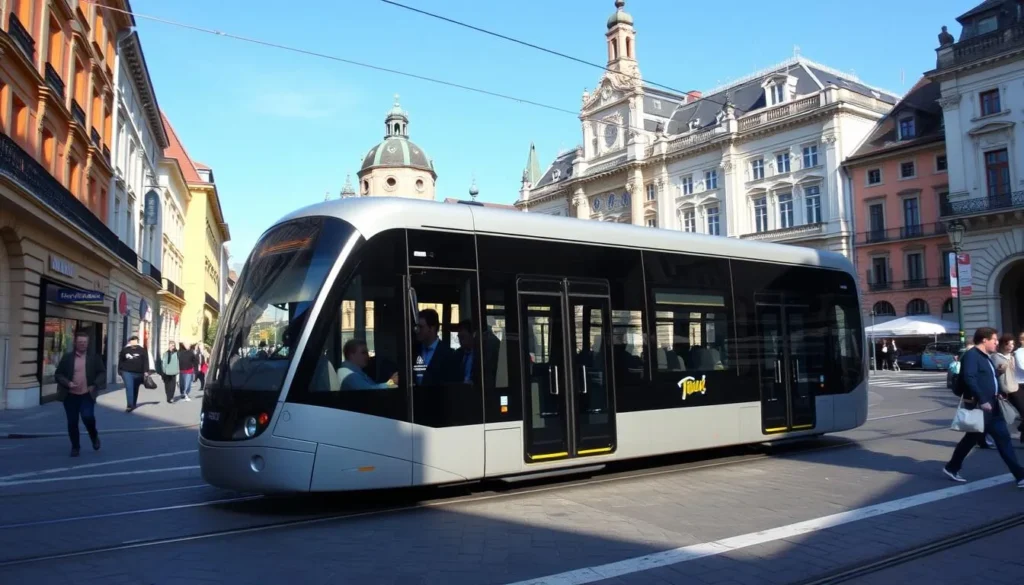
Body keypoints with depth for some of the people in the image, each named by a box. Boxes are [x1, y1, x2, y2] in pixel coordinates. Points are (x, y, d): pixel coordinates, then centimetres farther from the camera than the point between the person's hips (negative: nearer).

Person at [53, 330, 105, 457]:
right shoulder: (67, 357, 3)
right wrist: (67, 383, -14)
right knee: (72, 422, 5)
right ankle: (75, 447, 19)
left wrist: (95, 385, -10)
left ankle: (94, 436, 12)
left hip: (87, 394, -1)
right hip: (70, 395, 1)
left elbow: (102, 373, 6)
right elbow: (58, 375, 4)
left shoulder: (94, 357, 4)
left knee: (87, 416, -17)